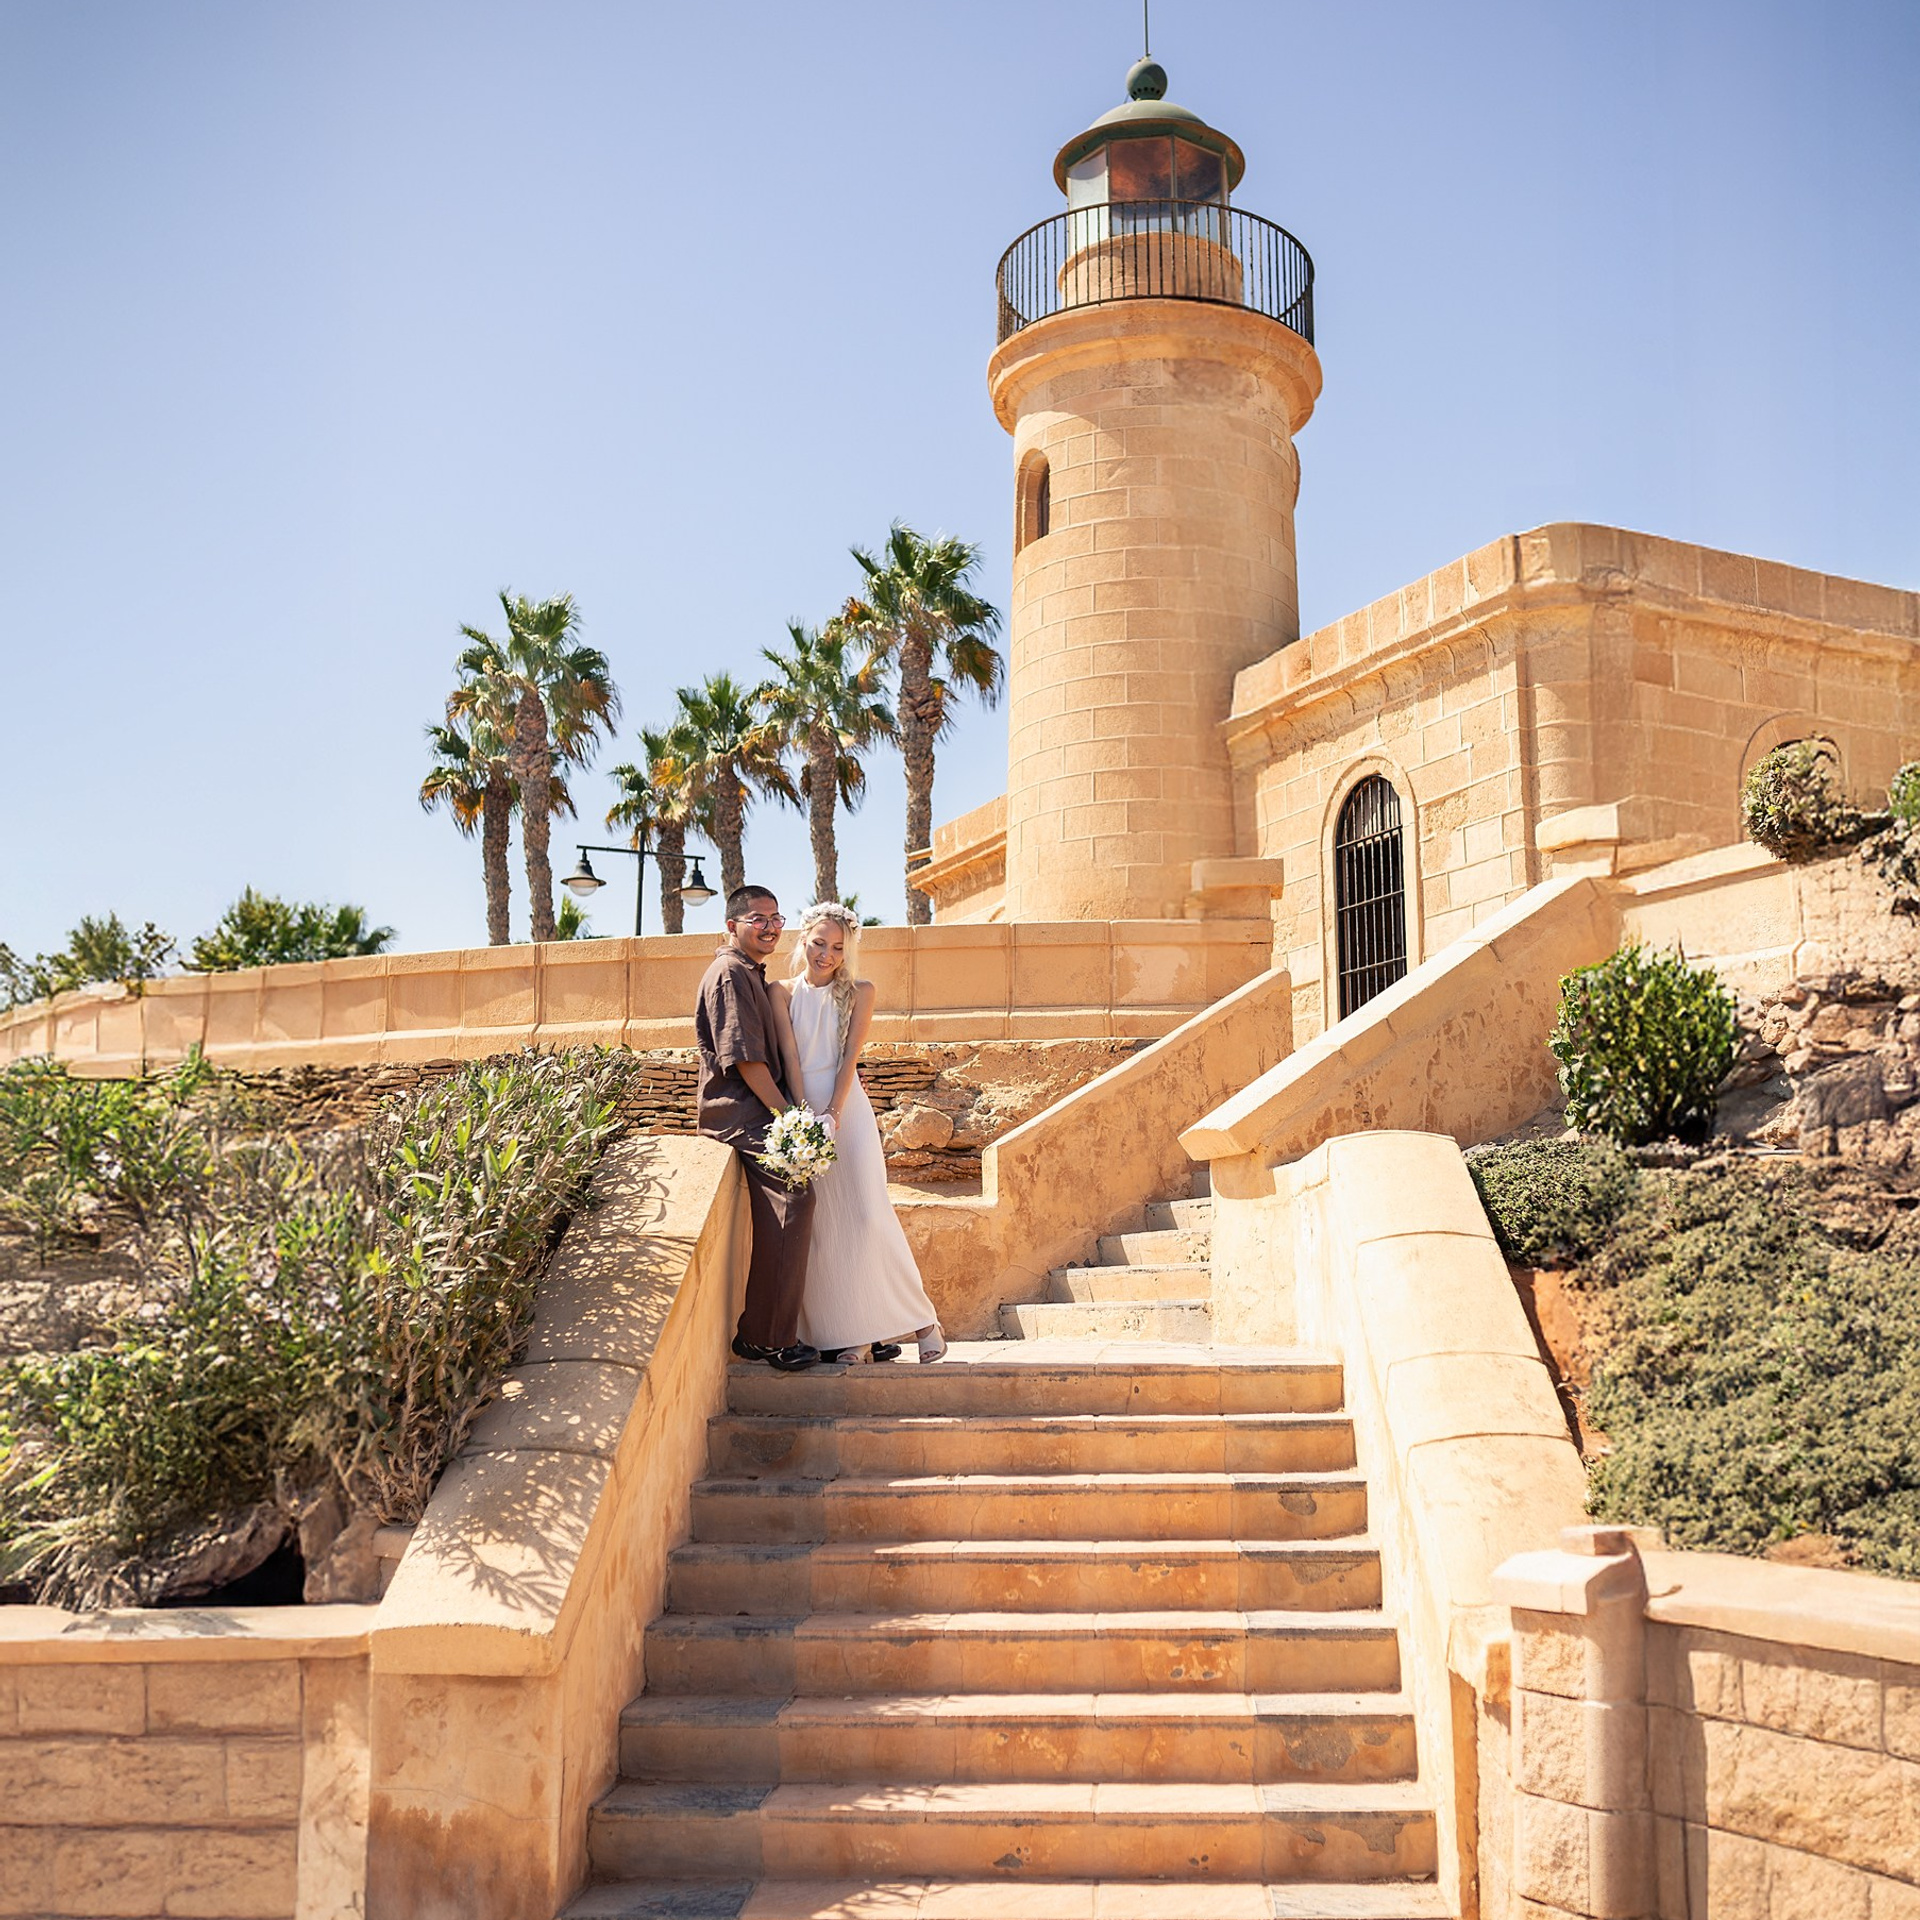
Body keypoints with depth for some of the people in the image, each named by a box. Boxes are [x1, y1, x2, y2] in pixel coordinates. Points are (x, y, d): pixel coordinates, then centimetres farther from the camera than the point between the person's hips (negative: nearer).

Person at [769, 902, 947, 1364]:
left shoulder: (859, 992, 4)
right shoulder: (783, 992, 4)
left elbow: (850, 1057, -4)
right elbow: (791, 1058, -4)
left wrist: (833, 1114, -15)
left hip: (847, 1109, -1)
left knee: (867, 1214, -8)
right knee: (818, 1224, 0)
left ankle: (920, 1320, 1)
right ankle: (848, 1334, 5)